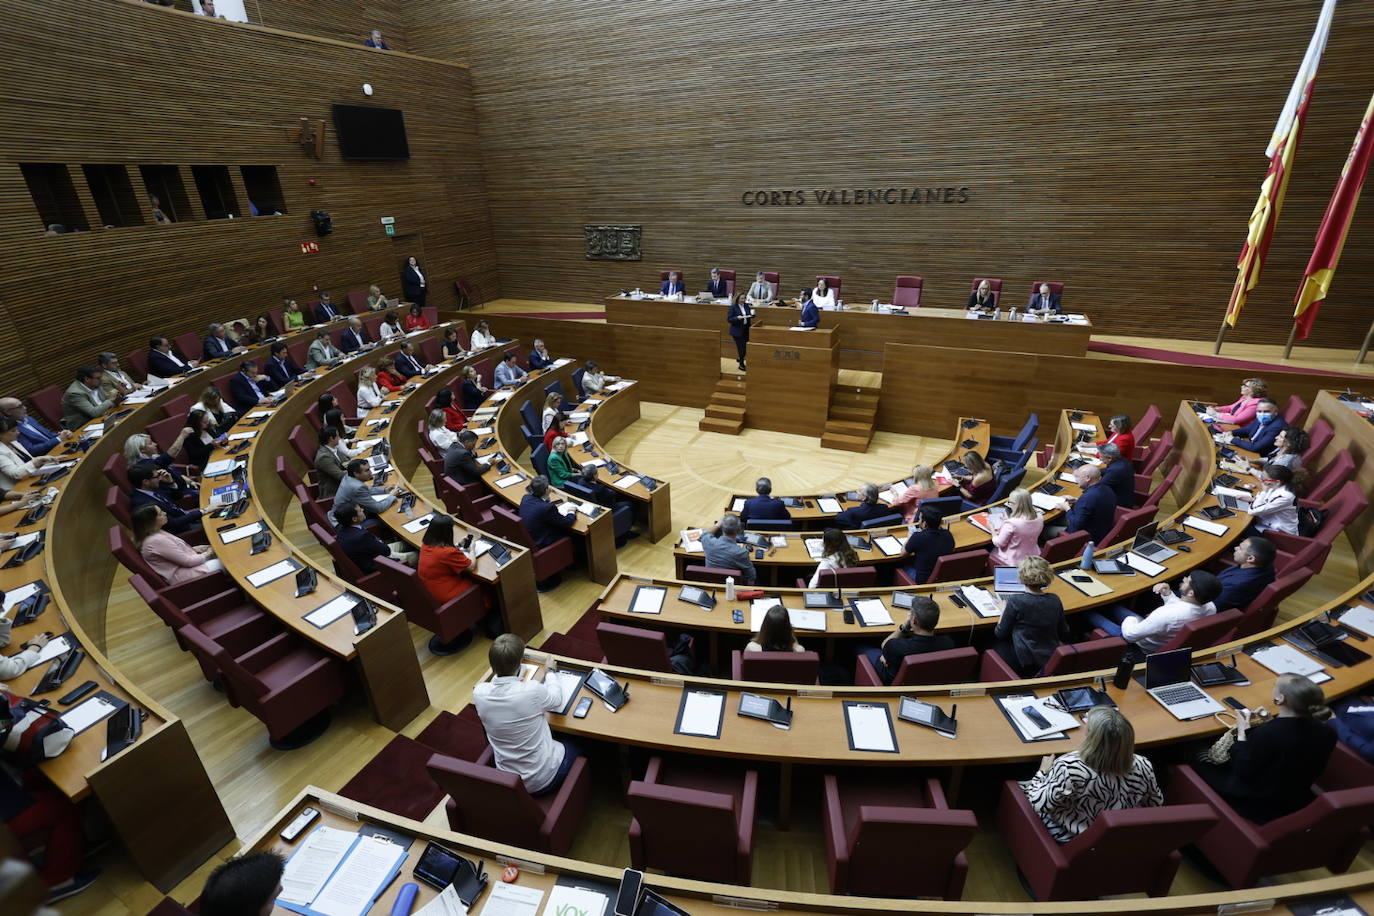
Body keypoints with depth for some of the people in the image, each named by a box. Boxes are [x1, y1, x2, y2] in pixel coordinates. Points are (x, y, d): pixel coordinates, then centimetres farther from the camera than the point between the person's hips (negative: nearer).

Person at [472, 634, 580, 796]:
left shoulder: (479, 693, -19)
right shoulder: (533, 690, -30)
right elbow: (557, 699, -6)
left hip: (506, 779, 4)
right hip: (544, 778, -4)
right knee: (575, 750, 28)